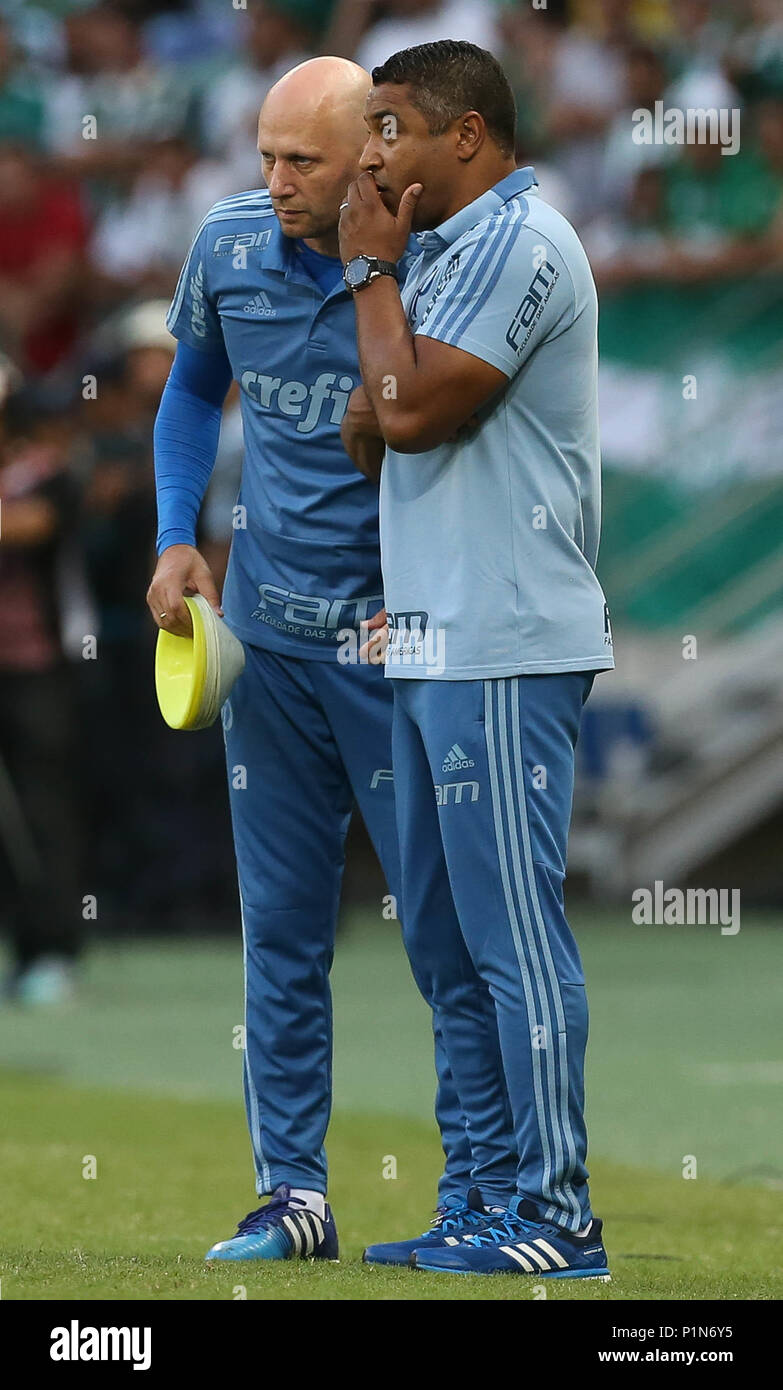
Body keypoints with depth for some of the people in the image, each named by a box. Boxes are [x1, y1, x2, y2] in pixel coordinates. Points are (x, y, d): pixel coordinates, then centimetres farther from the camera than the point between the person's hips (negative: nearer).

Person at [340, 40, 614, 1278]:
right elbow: (369, 426, 18)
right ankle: (483, 1208, 19)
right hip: (439, 646, 11)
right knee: (445, 938, 13)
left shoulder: (515, 243, -12)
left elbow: (414, 410, -19)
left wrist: (373, 272, -6)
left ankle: (559, 1220, -8)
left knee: (515, 933, -9)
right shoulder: (462, 248, 19)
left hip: (502, 652, -11)